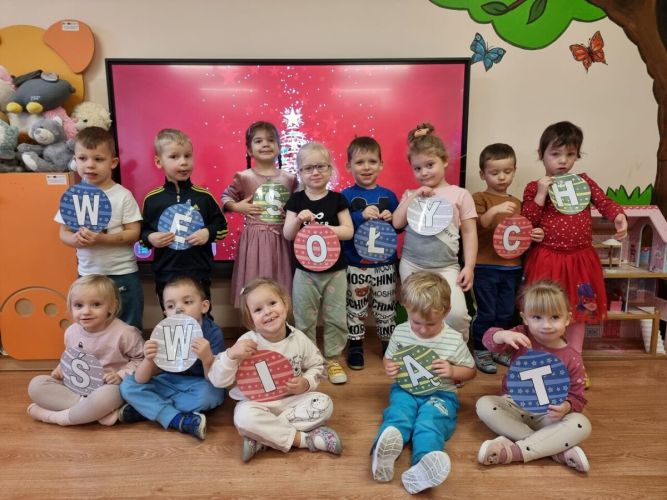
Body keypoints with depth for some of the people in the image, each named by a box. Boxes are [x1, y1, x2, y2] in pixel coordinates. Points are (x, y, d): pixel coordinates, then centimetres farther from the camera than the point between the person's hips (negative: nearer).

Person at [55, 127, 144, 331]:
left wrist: (102, 239, -25)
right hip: (88, 274, 4)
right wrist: (75, 239, -17)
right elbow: (64, 233, 6)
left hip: (123, 274, -3)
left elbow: (134, 233, -12)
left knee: (130, 329, 11)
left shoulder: (123, 195, -10)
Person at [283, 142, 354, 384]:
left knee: (335, 318, 9)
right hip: (305, 271, 1)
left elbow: (348, 231, -9)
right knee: (304, 319, 11)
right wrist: (298, 220, -22)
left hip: (335, 270, 0)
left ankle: (332, 358, 26)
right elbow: (287, 235, -3)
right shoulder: (296, 200, -1)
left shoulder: (337, 199, -3)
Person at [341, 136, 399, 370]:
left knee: (386, 308, 14)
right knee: (356, 308, 11)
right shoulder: (346, 196, -6)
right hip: (356, 265, -2)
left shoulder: (388, 195, 3)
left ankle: (388, 343, 32)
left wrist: (391, 219, -12)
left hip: (385, 264, 2)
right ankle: (355, 344, 28)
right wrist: (361, 216, -24)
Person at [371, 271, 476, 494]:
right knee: (398, 415, -32)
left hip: (439, 394, -2)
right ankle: (384, 450, -63)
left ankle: (422, 469, -62)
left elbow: (470, 370, 9)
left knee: (428, 424, -34)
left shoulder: (454, 340, -3)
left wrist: (452, 371, -14)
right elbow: (388, 359, 18)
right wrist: (390, 367, -8)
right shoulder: (400, 332, 3)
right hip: (405, 390, 2)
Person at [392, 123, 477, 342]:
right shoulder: (411, 194, 8)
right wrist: (414, 197, -8)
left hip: (446, 266, -2)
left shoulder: (460, 194, 2)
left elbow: (469, 233, 1)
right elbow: (397, 223, -3)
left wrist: (469, 266, -6)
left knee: (456, 313, -16)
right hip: (412, 264, 2)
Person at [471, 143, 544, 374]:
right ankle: (481, 351, 17)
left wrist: (534, 235, -1)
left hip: (511, 267, 6)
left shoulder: (516, 202, 14)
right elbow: (478, 225, -20)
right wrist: (494, 210, -36)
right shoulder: (479, 198, -5)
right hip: (485, 266, -5)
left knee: (506, 313, 13)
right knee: (486, 312, 1)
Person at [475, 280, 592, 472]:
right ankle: (554, 448, -27)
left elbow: (577, 397, -6)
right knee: (484, 404, -25)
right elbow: (489, 339, -19)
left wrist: (566, 407, -30)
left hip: (548, 414, -1)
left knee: (581, 425, -28)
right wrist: (503, 335, -42)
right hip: (515, 405, 1)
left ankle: (516, 450, -31)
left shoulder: (572, 359, -9)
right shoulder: (522, 336, -7)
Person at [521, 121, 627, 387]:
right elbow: (526, 224, -11)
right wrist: (540, 196, -19)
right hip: (547, 260, -3)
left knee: (579, 313, 14)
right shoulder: (534, 187, -4)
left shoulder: (584, 181, 6)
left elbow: (605, 203, 1)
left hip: (580, 259, 4)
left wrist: (619, 216, -20)